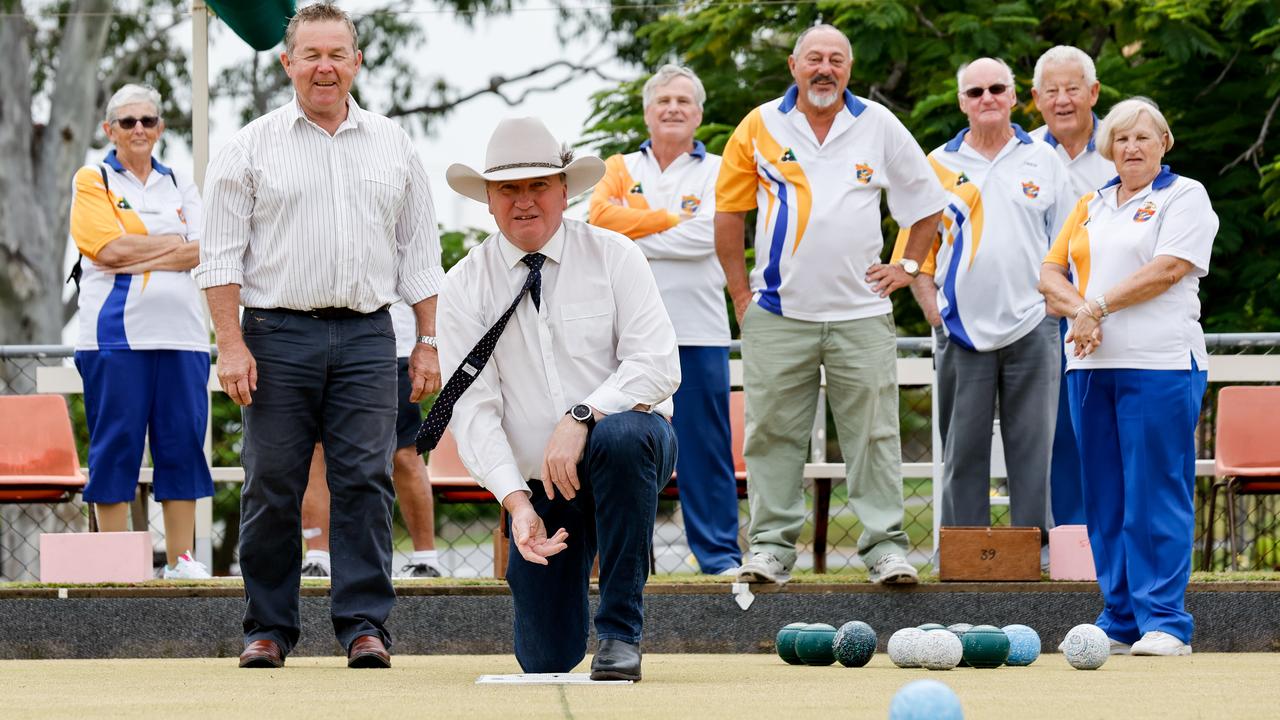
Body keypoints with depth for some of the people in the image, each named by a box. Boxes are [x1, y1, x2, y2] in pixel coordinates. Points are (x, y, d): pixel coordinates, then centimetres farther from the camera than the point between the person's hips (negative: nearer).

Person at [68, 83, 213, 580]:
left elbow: (199, 252, 3)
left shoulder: (180, 185, 17)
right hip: (115, 331, -4)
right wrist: (174, 243, -2)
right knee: (115, 444, -4)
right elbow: (110, 247, -9)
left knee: (183, 441, 1)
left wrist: (137, 256, -10)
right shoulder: (92, 180, 6)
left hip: (180, 331, 4)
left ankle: (180, 557, 5)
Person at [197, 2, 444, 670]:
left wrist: (427, 342, 9)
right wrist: (230, 344, -7)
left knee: (365, 481, -4)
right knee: (272, 487, -1)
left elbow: (419, 252, 16)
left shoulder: (393, 146, 13)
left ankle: (365, 625, -1)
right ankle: (268, 627, 7)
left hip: (367, 337, 2)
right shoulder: (252, 147, 5)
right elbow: (222, 253, 2)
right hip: (278, 336, -1)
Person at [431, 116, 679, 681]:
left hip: (628, 451, -2)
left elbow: (657, 365, -12)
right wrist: (516, 501, -21)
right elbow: (473, 407, -8)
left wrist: (580, 419, -27)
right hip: (535, 482, 2)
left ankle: (620, 631, -26)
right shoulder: (465, 287, 0)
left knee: (621, 436, -39)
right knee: (545, 659, -5)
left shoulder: (613, 257, -2)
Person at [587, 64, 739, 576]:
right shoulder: (621, 169, 16)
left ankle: (719, 553, 3)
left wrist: (632, 239, -6)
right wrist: (672, 220, -7)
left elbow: (705, 236, -8)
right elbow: (600, 216, -4)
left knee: (706, 447, -2)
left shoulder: (716, 172, 9)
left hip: (698, 331, -1)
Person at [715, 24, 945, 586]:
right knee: (773, 433, 1)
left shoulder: (878, 127, 5)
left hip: (861, 313, 0)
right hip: (779, 312, 0)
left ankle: (886, 546, 2)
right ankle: (771, 546, 7)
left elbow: (925, 201, 16)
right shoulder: (760, 127, 3)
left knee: (873, 434, -1)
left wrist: (909, 267, 7)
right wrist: (740, 293, 4)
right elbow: (729, 212, 9)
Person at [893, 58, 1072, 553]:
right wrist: (930, 308, -1)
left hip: (1032, 325, 0)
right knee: (963, 448, 2)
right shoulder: (938, 166, 9)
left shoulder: (1043, 160, 9)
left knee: (1033, 443, 0)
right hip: (962, 327, 0)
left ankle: (1036, 543, 4)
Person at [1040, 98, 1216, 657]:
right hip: (1090, 365, 6)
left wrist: (1098, 305, -9)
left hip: (1160, 364, -6)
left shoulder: (1184, 197, 3)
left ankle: (1165, 622, -8)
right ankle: (1120, 621, 10)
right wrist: (1078, 310, -6)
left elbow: (1167, 270, -10)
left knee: (1157, 494, -8)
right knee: (1105, 497, 6)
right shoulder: (1089, 206, 21)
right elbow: (1050, 275, 15)